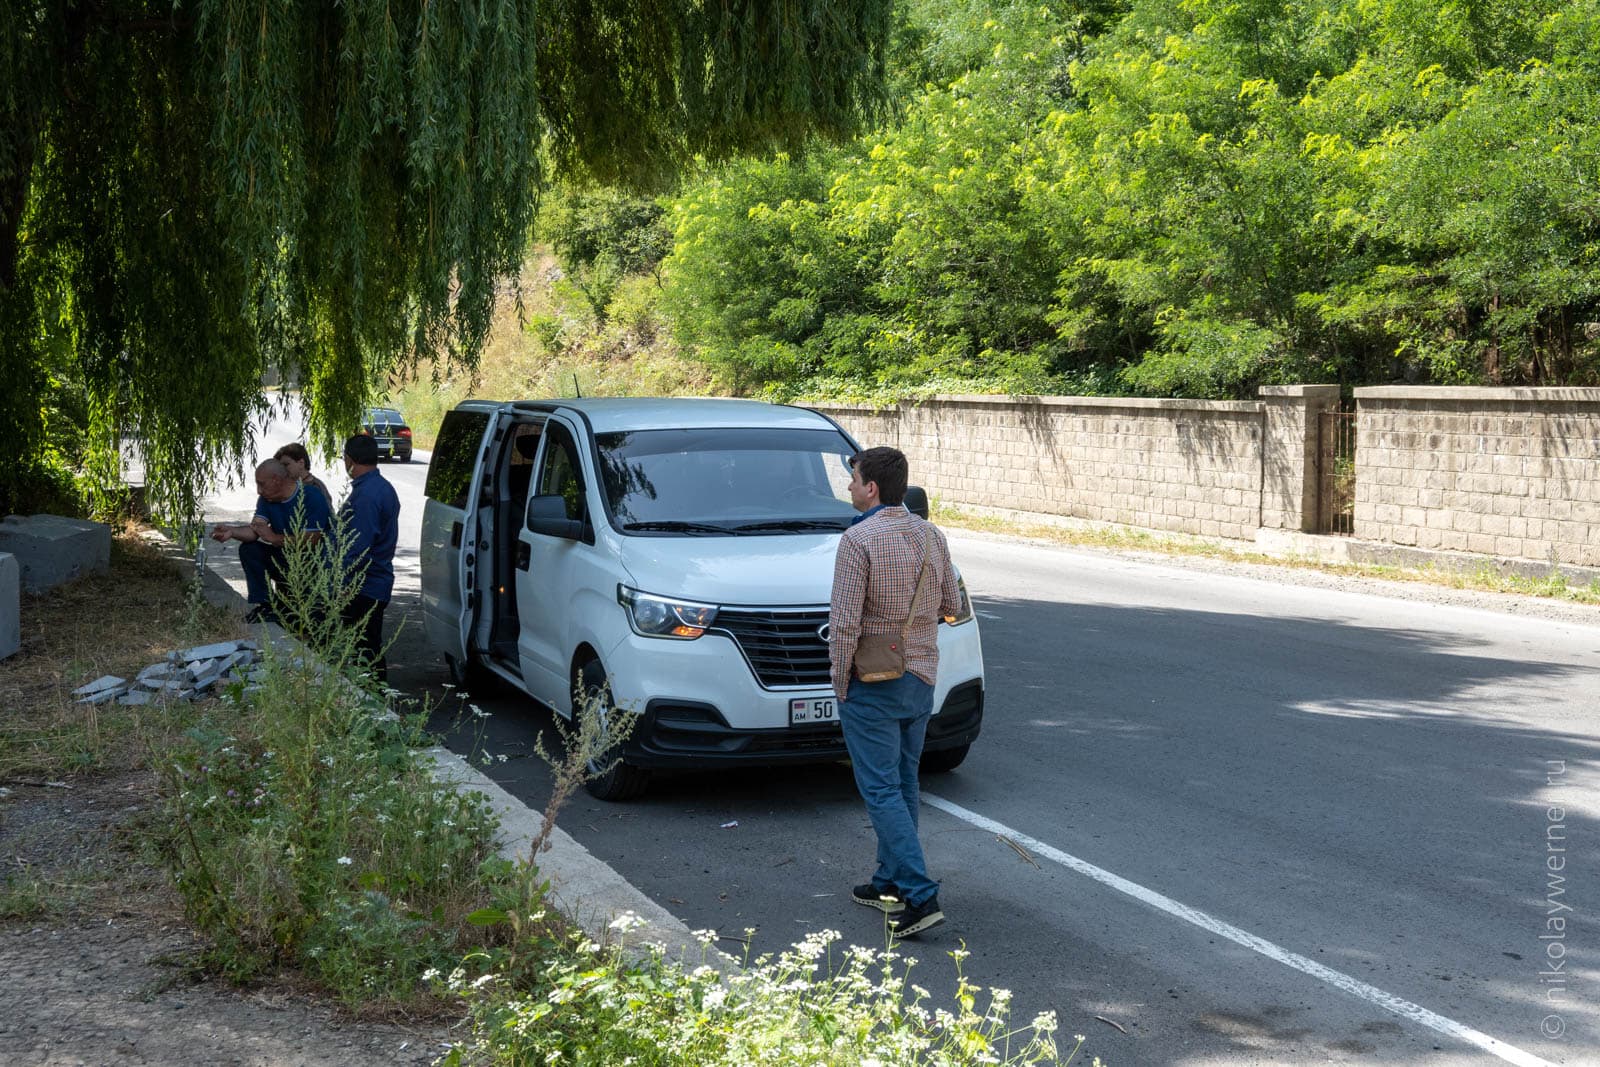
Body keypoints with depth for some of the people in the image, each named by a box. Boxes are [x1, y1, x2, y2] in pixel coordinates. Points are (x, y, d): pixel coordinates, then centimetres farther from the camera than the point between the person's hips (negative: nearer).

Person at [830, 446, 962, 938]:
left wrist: (840, 681, -8)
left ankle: (920, 896, -12)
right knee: (903, 783, 17)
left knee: (882, 791, -4)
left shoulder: (859, 540, -18)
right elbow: (951, 604, 12)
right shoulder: (931, 536, 4)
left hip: (872, 686, -7)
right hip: (921, 677, 7)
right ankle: (890, 882, 25)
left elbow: (844, 623, -19)